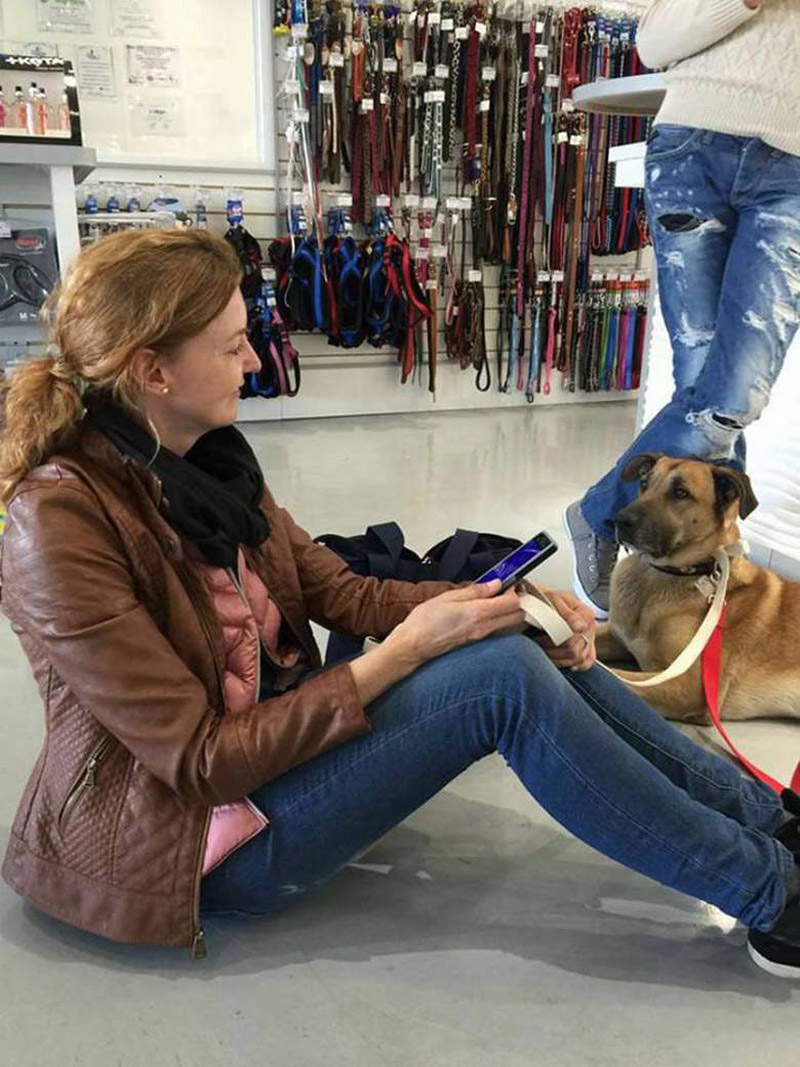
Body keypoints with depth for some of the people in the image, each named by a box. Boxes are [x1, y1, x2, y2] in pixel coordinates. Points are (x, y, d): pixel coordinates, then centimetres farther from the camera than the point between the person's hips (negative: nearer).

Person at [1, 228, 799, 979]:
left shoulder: (205, 459, 0)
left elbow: (345, 594, 1)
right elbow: (200, 761, -23)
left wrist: (503, 602, -13)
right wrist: (406, 650, -25)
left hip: (273, 737, 7)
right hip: (191, 832, -7)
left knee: (524, 642, -9)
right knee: (504, 676, -23)